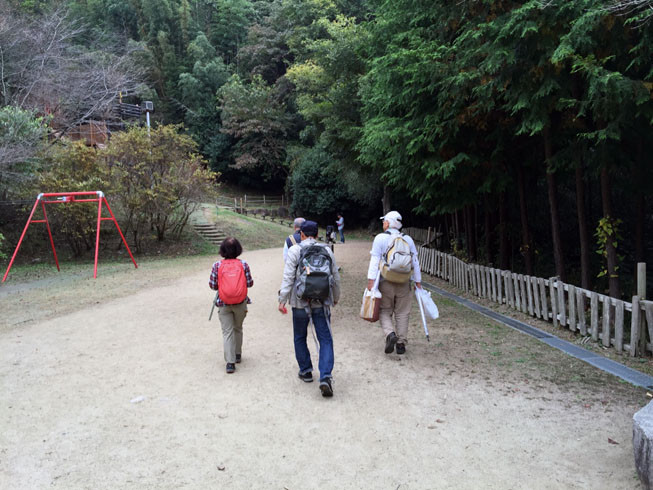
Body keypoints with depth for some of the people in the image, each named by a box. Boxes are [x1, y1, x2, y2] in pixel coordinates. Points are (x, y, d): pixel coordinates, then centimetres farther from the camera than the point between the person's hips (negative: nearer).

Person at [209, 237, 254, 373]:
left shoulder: (217, 265, -8)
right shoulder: (243, 264, -7)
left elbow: (212, 285, -5)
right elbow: (250, 283, -4)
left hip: (223, 304, -1)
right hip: (240, 303, 1)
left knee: (227, 331, 4)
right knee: (238, 328, 21)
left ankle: (230, 361, -4)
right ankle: (238, 355, 34)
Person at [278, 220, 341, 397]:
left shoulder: (295, 250, -3)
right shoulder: (327, 250, 6)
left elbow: (288, 277, -10)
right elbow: (336, 277, 10)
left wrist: (282, 300, -8)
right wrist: (335, 297, 24)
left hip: (300, 302, -2)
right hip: (322, 302, 2)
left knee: (300, 338, 17)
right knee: (325, 339, 2)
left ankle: (305, 371, 27)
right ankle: (325, 377, -10)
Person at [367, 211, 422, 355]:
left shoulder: (380, 238, -2)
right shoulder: (408, 239, 8)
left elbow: (375, 260, -9)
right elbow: (415, 262, 7)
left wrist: (371, 280, -12)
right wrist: (418, 282, 11)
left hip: (386, 282, -2)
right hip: (404, 283, 3)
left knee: (384, 311, 9)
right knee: (402, 313, 10)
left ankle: (390, 334, -15)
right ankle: (401, 343, 11)